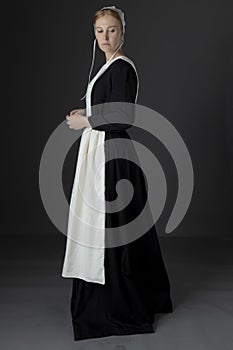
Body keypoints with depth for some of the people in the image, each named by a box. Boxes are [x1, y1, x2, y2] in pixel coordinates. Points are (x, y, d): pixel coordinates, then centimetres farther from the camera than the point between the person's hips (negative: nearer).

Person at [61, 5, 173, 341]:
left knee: (110, 227, -3)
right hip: (100, 153, 10)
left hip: (111, 156, -10)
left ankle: (119, 306, 11)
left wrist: (86, 121, -12)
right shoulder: (110, 66, 16)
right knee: (101, 224, 17)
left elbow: (123, 119, -22)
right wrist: (86, 112, 12)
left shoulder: (122, 67, -14)